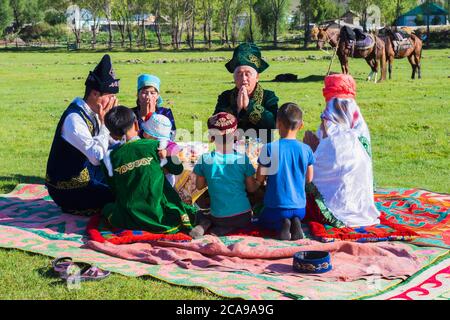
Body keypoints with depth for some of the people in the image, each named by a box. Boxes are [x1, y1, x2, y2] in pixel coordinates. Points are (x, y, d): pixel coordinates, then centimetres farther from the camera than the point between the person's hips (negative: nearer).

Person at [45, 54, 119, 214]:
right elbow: (98, 157, -31)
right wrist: (104, 122, -23)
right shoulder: (74, 119, -25)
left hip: (85, 179, 9)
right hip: (68, 191, -9)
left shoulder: (91, 113, 2)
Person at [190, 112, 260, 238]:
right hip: (243, 216, -2)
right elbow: (252, 188, 1)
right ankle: (220, 230, 1)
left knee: (200, 213, 32)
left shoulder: (205, 159, -8)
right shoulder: (243, 158, -7)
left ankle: (205, 224, -3)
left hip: (218, 217, 2)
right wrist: (258, 182, 23)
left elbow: (199, 185, 6)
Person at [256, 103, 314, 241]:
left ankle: (281, 225, -6)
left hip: (276, 207, -3)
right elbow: (309, 179, 6)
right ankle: (295, 223, -2)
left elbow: (260, 178, -8)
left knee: (263, 221, 29)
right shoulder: (306, 150, -5)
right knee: (296, 217, 36)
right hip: (299, 207, 3)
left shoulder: (269, 148, -15)